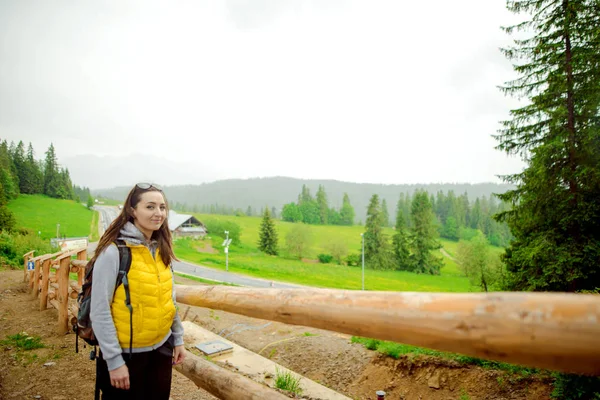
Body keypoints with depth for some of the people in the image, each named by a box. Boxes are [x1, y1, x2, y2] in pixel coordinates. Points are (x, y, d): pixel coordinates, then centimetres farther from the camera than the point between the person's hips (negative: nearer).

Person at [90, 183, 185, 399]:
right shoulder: (114, 252, -18)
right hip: (127, 353, -6)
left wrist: (178, 338, 10)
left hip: (161, 349, 6)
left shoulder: (161, 250, 1)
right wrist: (114, 360, -15)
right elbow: (99, 312, -16)